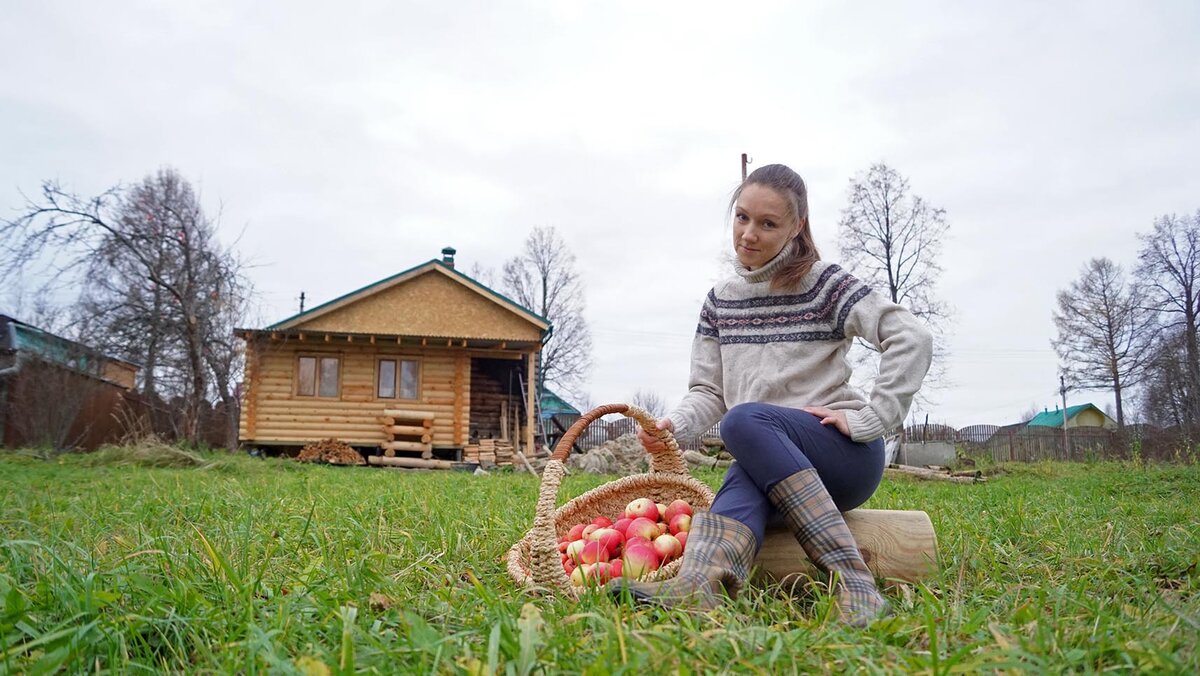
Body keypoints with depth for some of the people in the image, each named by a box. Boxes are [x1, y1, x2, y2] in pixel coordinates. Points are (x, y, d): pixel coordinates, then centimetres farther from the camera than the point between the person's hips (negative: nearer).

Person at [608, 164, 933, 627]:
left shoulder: (824, 284, -3)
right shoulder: (720, 301, 12)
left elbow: (912, 338, -11)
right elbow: (708, 391, 9)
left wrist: (869, 419, -17)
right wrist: (674, 424, -12)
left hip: (845, 454, -3)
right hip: (762, 465, 4)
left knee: (744, 420, -34)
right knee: (744, 481, -34)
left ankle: (852, 582, -42)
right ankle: (700, 584, -65)